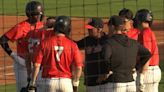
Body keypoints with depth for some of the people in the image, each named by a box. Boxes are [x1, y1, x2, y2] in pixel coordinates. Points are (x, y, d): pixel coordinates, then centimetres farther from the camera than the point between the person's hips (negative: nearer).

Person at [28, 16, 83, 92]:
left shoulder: (44, 43, -2)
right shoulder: (72, 45, -1)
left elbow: (36, 65, -6)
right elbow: (78, 67, -3)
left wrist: (32, 85, -1)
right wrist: (75, 85, 11)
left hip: (49, 81, 0)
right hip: (66, 82, 0)